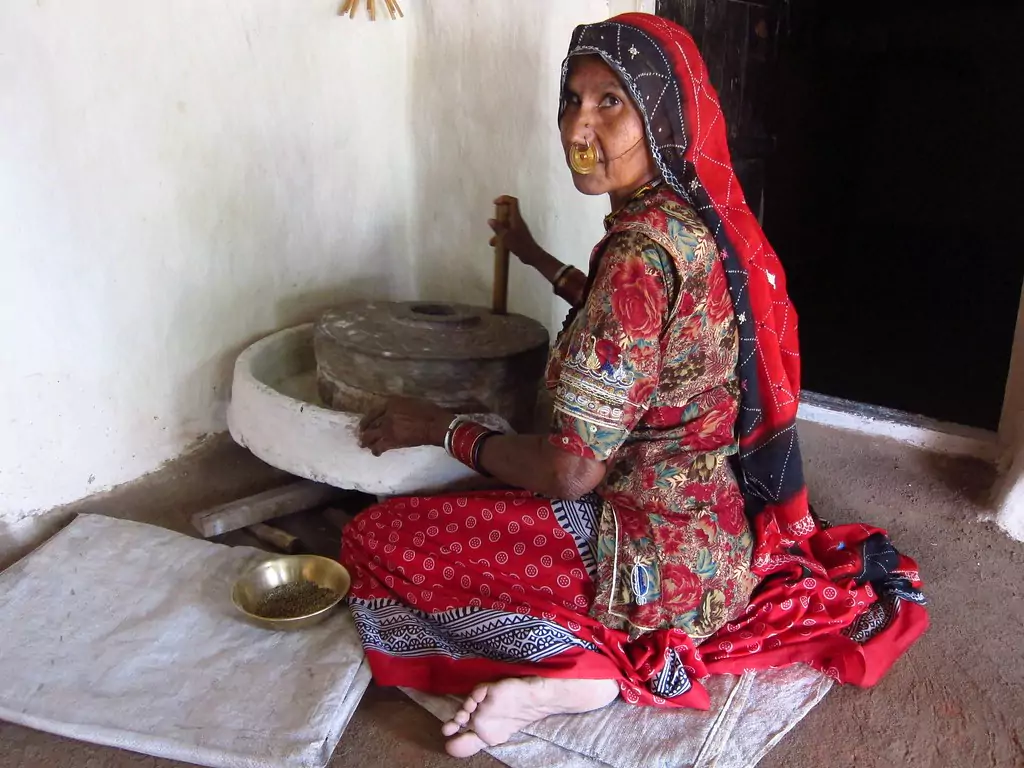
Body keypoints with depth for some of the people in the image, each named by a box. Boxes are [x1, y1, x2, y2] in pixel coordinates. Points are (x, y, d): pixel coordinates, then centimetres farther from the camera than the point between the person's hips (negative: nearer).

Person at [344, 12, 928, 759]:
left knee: (377, 537, -2)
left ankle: (576, 665, -10)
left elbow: (573, 472, -27)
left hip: (663, 557, -9)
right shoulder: (704, 218, -1)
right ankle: (605, 648, 15)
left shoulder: (642, 249, -28)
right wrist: (540, 261, 25)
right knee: (466, 502, 30)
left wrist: (440, 428, -12)